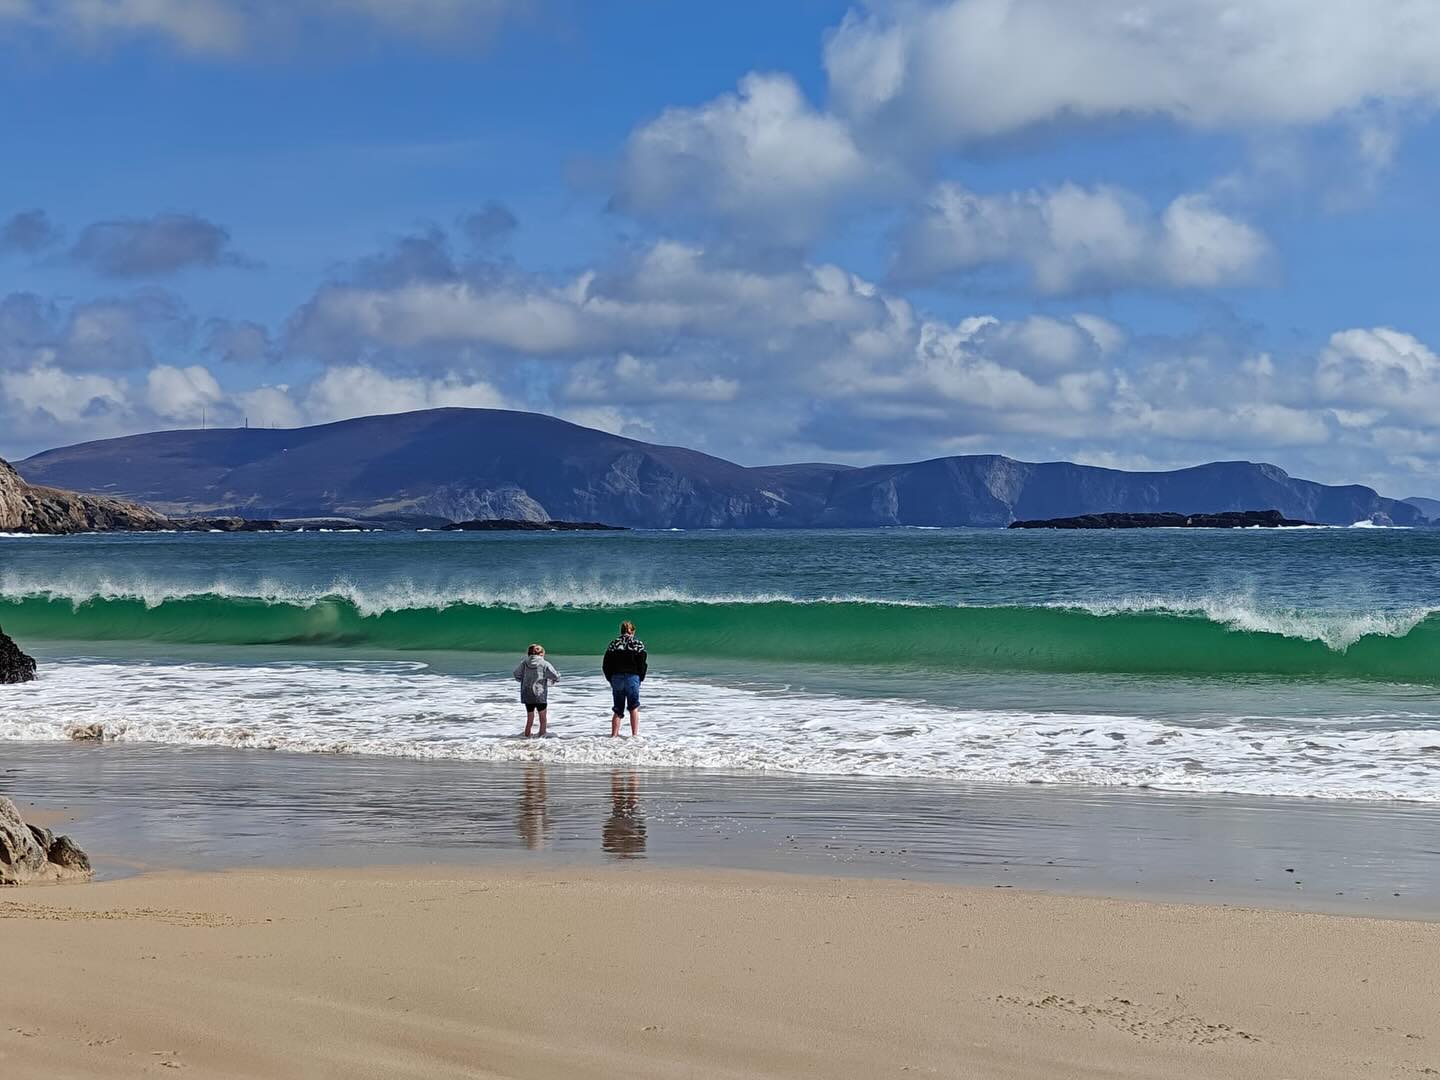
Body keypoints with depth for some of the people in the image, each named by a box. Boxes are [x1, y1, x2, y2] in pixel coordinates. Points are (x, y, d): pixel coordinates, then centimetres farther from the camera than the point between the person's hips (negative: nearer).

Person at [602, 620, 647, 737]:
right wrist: (640, 679, 6)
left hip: (616, 678, 2)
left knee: (617, 710, 10)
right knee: (634, 708, 4)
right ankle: (635, 734, -5)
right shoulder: (638, 643, 1)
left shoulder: (614, 644, 7)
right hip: (632, 678, -2)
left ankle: (614, 735, 5)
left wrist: (611, 679, 13)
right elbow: (643, 663, -5)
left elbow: (605, 665, 5)